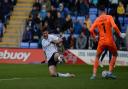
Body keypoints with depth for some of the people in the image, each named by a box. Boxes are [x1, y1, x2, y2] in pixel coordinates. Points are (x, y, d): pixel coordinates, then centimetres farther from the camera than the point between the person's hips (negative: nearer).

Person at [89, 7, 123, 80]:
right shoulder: (109, 17, -1)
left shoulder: (97, 19, 6)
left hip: (101, 41, 2)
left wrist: (94, 37, 14)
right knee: (115, 55, 21)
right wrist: (119, 33, -2)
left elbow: (91, 30, -2)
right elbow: (114, 26, -17)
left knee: (97, 57, 18)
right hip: (110, 41, -2)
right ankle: (110, 73, 10)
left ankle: (94, 74, 4)